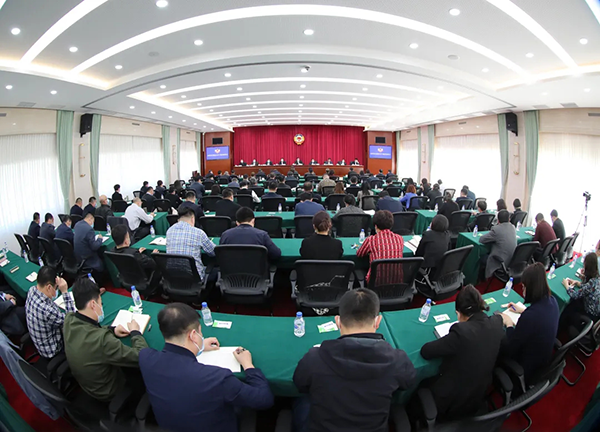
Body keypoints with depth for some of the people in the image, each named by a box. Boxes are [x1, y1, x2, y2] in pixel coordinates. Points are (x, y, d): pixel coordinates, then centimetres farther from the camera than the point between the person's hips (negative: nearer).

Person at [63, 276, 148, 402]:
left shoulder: (69, 320, -19)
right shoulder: (102, 339, -42)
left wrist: (112, 330, -8)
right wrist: (135, 332, -18)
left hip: (83, 382, 7)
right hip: (107, 393, -6)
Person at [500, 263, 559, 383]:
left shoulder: (529, 315, -38)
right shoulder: (552, 301, -14)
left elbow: (511, 347, -23)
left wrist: (509, 324, -9)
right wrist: (524, 311, 14)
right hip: (544, 358, 7)